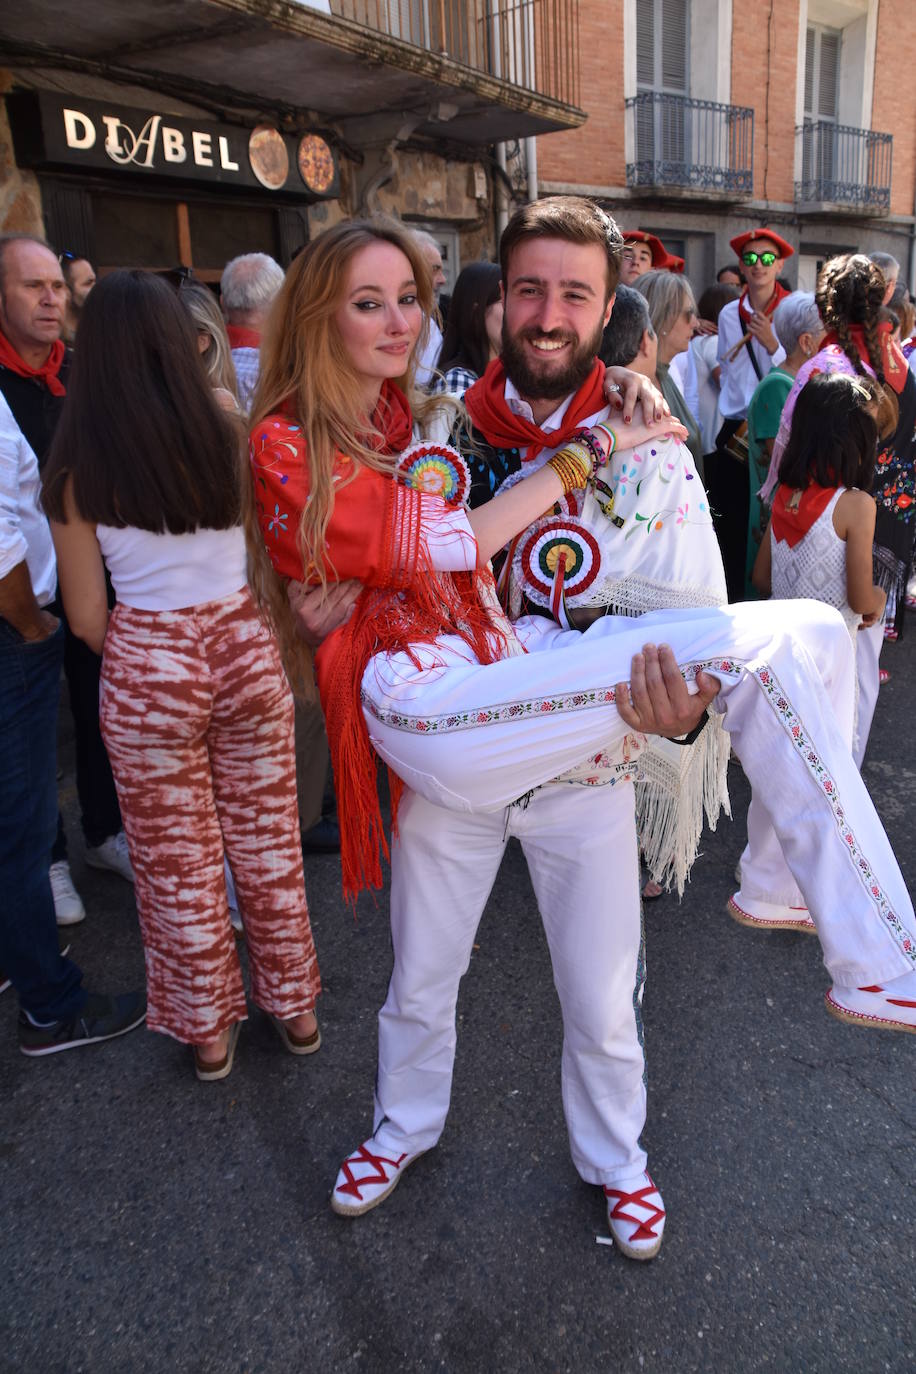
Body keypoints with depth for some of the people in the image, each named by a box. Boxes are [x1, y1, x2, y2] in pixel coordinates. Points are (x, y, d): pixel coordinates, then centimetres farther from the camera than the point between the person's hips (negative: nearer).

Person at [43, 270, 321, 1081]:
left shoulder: (77, 463, -8)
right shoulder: (231, 434, -5)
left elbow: (86, 617, -4)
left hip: (146, 671, -1)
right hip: (246, 647, 2)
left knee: (179, 864, 15)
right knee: (267, 843, 18)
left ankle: (208, 1032, 33)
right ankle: (294, 1007, 35)